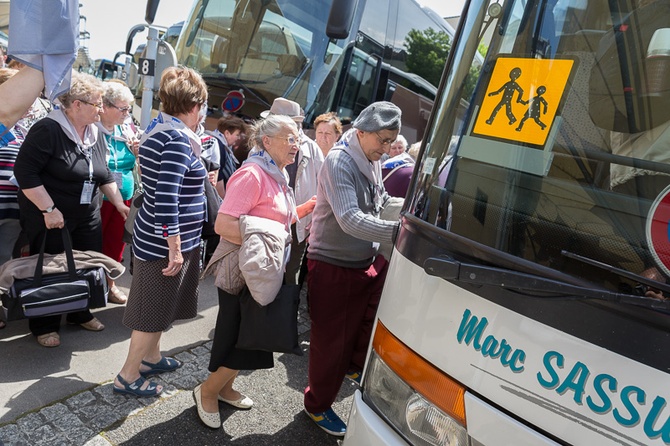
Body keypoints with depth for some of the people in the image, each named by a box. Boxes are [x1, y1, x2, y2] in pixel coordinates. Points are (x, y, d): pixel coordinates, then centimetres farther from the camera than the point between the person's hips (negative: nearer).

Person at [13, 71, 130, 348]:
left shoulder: (95, 134, 6)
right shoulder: (48, 130, -18)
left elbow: (104, 175, 15)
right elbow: (24, 172, -21)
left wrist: (120, 205, 10)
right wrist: (49, 209, -23)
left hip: (87, 219, 7)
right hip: (49, 219, -7)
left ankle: (80, 314, 33)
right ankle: (44, 327, 22)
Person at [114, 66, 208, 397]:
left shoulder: (158, 128, 8)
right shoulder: (178, 139, -22)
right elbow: (166, 200, -27)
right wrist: (175, 249, -24)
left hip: (157, 236, 10)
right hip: (166, 242, -10)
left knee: (160, 306, 23)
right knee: (154, 310, 5)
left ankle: (151, 357, 41)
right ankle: (128, 377, 21)